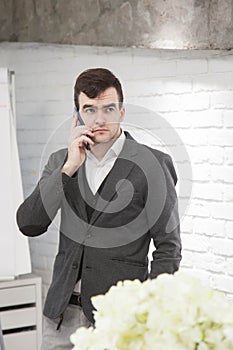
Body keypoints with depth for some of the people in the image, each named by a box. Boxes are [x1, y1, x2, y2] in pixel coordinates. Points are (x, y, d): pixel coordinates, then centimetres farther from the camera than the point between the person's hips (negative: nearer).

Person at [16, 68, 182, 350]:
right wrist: (68, 167, -11)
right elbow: (29, 225, -3)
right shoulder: (60, 162, 8)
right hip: (63, 311, 4)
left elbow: (168, 247, -3)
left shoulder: (152, 165, -4)